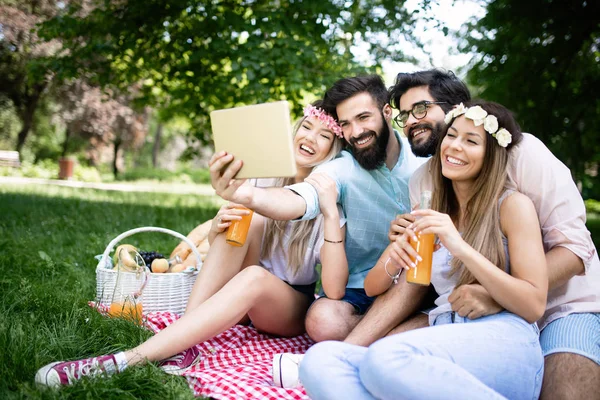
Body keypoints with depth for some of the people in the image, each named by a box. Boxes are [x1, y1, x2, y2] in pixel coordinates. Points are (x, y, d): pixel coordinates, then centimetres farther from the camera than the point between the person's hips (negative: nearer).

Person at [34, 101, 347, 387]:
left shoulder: (328, 194, -14)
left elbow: (334, 290, -25)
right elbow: (218, 245, 1)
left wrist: (331, 212, -35)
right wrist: (218, 225, -24)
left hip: (292, 309, -3)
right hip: (250, 299, 3)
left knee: (254, 277, -37)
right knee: (249, 219, -25)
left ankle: (126, 361, -43)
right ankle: (181, 344, -31)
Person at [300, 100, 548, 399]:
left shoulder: (512, 205, 6)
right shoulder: (431, 217, 21)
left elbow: (534, 306, -4)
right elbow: (372, 287, 21)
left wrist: (461, 248, -14)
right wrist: (393, 260, -3)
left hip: (504, 344, -4)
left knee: (385, 358, -35)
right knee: (319, 360, -23)